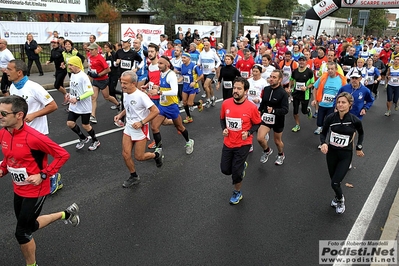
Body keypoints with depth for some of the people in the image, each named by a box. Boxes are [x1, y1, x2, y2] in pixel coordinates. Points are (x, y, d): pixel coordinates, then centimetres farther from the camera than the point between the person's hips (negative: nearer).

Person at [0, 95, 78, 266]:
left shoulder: (33, 137, -28)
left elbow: (63, 155, -22)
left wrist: (43, 175, -24)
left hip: (35, 192, -8)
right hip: (18, 190, 8)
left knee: (22, 233, 4)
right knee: (28, 226, 22)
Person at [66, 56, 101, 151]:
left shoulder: (83, 77, -21)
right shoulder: (72, 74, 4)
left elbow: (90, 92, -27)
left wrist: (77, 99, -28)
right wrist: (70, 95, 2)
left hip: (84, 106, -7)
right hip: (74, 106, 8)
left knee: (85, 125, 5)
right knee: (70, 123, 5)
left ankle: (95, 141, 29)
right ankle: (83, 139, 27)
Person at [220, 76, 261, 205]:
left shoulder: (251, 107, -18)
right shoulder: (225, 103, -10)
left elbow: (257, 124, -3)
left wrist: (248, 133, -19)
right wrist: (224, 129, -8)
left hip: (243, 144, -4)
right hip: (228, 143, 4)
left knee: (236, 172, 3)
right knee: (225, 170, 13)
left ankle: (237, 193, 34)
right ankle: (242, 165, 46)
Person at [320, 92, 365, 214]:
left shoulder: (355, 120, -15)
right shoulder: (330, 118, -13)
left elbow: (361, 133, 8)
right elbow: (323, 133, 1)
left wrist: (359, 147, 9)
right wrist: (324, 143, -18)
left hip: (345, 155, -2)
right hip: (331, 153, 3)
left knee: (335, 183, -9)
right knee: (334, 180, 16)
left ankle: (340, 199, 24)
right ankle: (338, 197, 47)